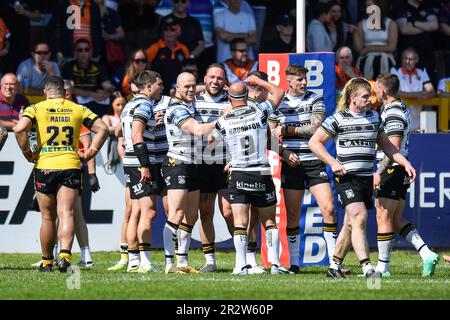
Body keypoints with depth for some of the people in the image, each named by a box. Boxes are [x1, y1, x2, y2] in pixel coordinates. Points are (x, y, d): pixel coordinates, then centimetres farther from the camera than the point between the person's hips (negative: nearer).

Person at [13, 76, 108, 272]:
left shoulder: (36, 109, 2)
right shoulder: (78, 109, 9)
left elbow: (20, 129, -14)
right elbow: (102, 129, 7)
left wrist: (28, 154, -4)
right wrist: (90, 153, 9)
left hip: (45, 166, -1)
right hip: (71, 166, 1)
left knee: (47, 217, 10)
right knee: (66, 213, -7)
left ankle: (47, 262, 20)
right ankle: (65, 254, -28)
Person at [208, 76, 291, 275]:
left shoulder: (224, 121, -4)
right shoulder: (259, 112, -4)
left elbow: (210, 139, 17)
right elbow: (279, 93, 12)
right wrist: (259, 82, 23)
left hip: (238, 175, -1)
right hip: (262, 176, 1)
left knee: (240, 223, -2)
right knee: (270, 222, 10)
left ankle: (241, 265, -11)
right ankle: (275, 264, 2)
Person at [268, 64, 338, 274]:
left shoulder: (316, 100, 4)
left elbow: (315, 128, -8)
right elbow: (270, 136, 8)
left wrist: (288, 129, -9)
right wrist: (284, 152, -8)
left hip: (314, 161, -1)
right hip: (291, 163, 1)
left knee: (328, 209, -9)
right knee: (292, 215, 2)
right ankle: (294, 263, 10)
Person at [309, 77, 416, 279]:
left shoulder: (374, 117, 12)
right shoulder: (338, 119, -6)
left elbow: (386, 145, 22)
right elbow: (314, 142, -4)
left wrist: (405, 163, 12)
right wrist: (333, 163, -13)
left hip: (367, 178, 6)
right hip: (346, 177, -6)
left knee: (351, 224, 10)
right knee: (359, 218, -19)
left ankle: (334, 266, 23)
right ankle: (367, 269, -25)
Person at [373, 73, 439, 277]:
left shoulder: (393, 113, -16)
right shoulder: (401, 109, 16)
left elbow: (393, 147, -23)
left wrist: (379, 173, -23)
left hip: (391, 169, -10)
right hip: (401, 172, 10)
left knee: (383, 218, -3)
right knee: (396, 220, 12)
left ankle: (383, 267, 2)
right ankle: (426, 254, 1)